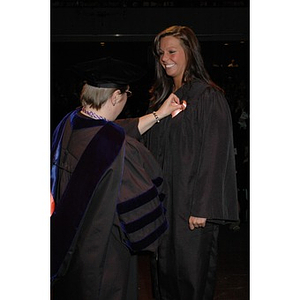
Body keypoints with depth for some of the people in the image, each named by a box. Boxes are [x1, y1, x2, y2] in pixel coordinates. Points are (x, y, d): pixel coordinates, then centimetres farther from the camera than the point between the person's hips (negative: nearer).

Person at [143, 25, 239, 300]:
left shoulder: (208, 97, -10)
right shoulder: (161, 97, 11)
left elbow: (214, 154, -15)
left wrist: (201, 208, -19)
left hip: (191, 203, -6)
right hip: (161, 200, 7)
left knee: (191, 275, 5)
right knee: (165, 267, 15)